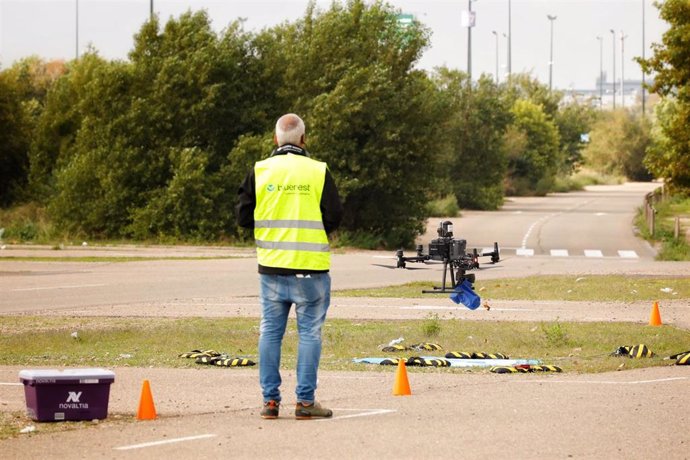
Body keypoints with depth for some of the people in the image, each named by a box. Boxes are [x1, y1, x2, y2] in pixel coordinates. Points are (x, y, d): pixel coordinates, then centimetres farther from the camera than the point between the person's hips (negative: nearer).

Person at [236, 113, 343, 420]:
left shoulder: (259, 171, 0)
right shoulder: (318, 172, -6)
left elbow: (243, 216, 2)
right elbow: (334, 217, -5)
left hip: (271, 268, 2)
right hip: (310, 268, -2)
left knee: (270, 332, 10)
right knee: (309, 332, 4)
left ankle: (270, 400, 8)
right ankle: (305, 401, 2)